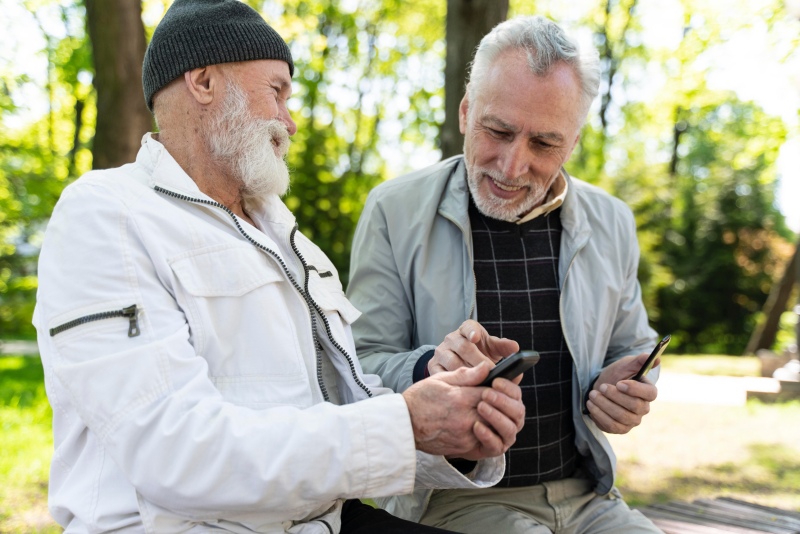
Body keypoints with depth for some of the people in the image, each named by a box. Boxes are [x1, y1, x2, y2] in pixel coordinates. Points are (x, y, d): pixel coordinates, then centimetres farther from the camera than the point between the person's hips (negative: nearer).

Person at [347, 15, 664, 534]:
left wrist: (626, 391, -5)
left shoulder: (612, 223, 6)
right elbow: (361, 366, -6)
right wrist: (428, 369, -28)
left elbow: (634, 352, 18)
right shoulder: (394, 211, -6)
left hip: (582, 492, 5)